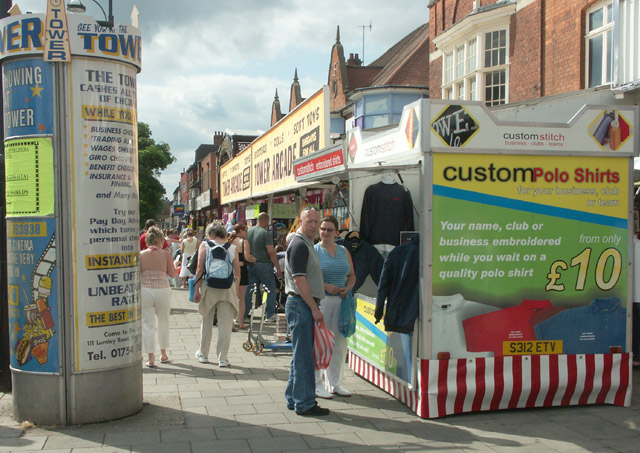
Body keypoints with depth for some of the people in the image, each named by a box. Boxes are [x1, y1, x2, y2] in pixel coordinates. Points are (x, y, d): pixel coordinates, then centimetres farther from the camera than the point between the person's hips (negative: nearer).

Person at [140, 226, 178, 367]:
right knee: (163, 321, 19)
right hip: (163, 290, 0)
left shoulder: (141, 255, 1)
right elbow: (173, 274, 2)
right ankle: (163, 354, 29)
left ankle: (151, 358, 1)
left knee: (147, 324, 4)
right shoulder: (165, 254, -1)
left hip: (145, 290, 0)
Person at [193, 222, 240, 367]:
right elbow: (237, 273, 3)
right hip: (227, 289, 0)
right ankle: (222, 358, 3)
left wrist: (196, 289, -1)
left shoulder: (205, 245, 0)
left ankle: (203, 354, 29)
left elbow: (199, 269, -5)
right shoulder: (233, 248, 3)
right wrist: (236, 290, 15)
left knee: (206, 321, 16)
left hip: (208, 287, 0)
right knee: (225, 324, 3)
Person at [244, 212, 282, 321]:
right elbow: (271, 252, -15)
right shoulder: (266, 233, -12)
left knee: (249, 289, 11)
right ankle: (270, 314, 5)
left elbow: (246, 248, 14)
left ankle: (243, 314, 10)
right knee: (271, 289, 5)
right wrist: (278, 268, -11)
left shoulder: (248, 231, 8)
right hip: (263, 264, -6)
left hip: (251, 265, 6)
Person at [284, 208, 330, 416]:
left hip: (305, 306, 10)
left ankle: (294, 399, 24)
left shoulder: (307, 244, 18)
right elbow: (299, 280, -20)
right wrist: (314, 308, -19)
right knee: (304, 356, -5)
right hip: (300, 305, -10)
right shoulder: (299, 245, -14)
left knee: (300, 355, 15)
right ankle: (304, 404, 1)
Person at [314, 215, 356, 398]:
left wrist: (348, 288, -2)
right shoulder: (313, 251, -2)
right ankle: (316, 384, 9)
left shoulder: (343, 251, 13)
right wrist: (325, 286, -17)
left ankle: (334, 383, 21)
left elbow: (352, 275, 18)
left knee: (339, 342, 9)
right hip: (320, 300, -5)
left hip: (341, 301, 5)